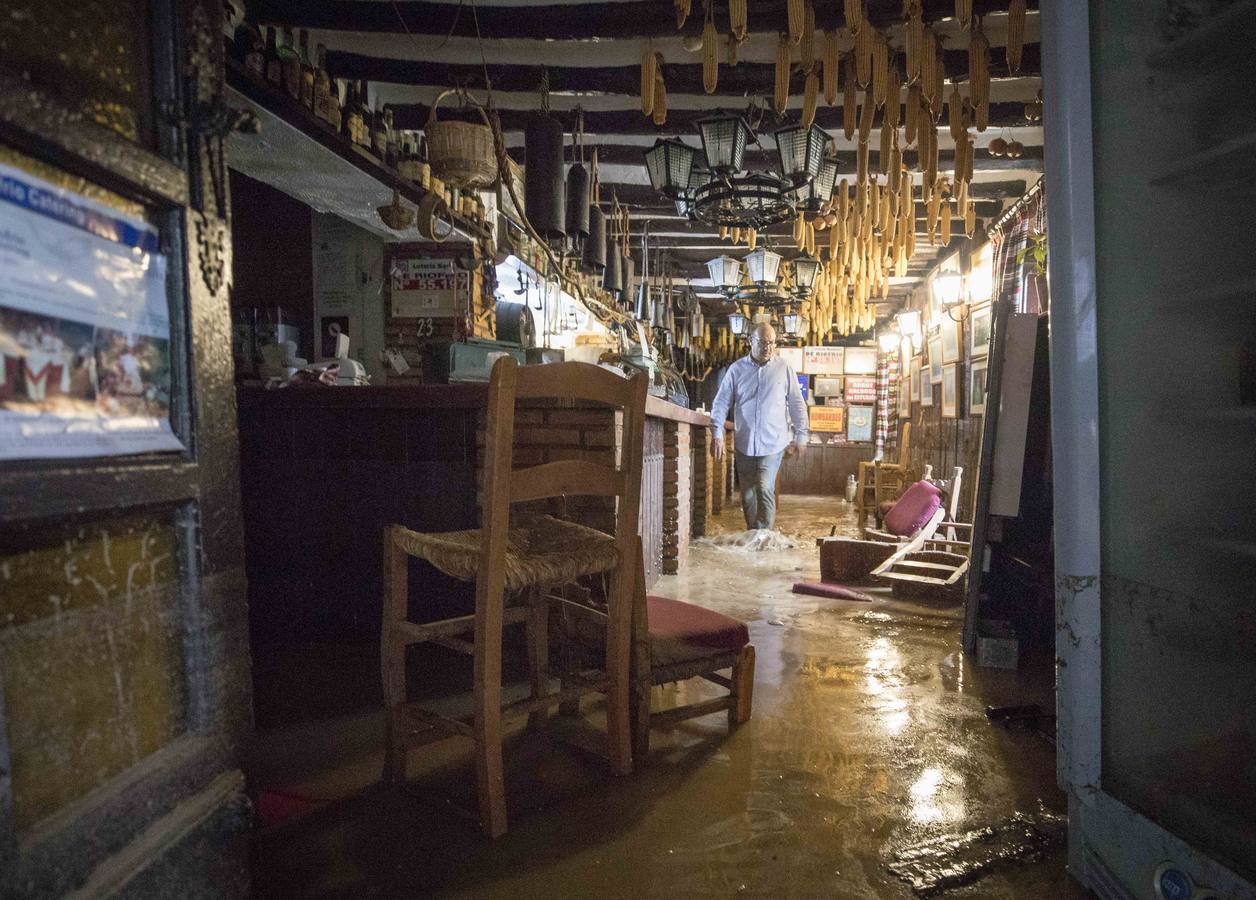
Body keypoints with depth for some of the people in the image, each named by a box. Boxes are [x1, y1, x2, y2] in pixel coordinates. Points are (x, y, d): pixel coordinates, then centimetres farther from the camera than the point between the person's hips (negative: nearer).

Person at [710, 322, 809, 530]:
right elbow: (721, 403, 2)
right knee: (748, 496, 9)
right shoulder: (737, 369, 3)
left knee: (765, 489, -15)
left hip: (773, 443, -2)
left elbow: (797, 404, 6)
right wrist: (717, 435, -7)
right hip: (744, 443, 2)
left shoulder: (784, 368, 1)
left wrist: (801, 436, 6)